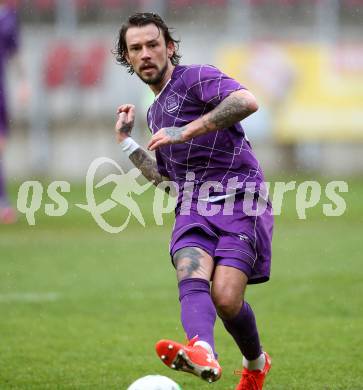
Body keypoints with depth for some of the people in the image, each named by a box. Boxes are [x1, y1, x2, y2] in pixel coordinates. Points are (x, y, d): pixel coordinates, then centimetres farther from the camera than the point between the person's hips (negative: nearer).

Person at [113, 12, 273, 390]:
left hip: (238, 200, -6)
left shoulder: (196, 77, 1)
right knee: (191, 276, -26)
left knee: (226, 298, -19)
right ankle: (202, 353, -55)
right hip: (192, 206, 6)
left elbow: (247, 101, -20)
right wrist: (125, 140, 30)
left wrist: (187, 131, -22)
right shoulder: (155, 113, 27)